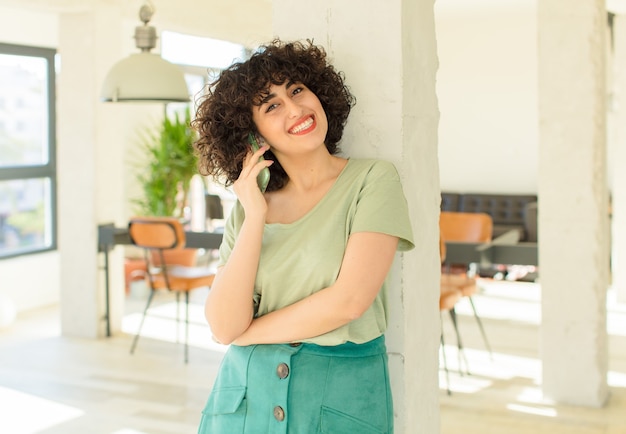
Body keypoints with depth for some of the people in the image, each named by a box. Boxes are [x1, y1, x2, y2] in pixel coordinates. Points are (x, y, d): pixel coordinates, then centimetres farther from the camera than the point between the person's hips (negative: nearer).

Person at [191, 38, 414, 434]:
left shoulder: (373, 179, -7)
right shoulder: (246, 209, 3)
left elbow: (350, 300, -17)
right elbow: (224, 327, -8)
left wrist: (251, 333, -6)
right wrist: (255, 218, -12)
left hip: (341, 400, -2)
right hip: (246, 396, 3)